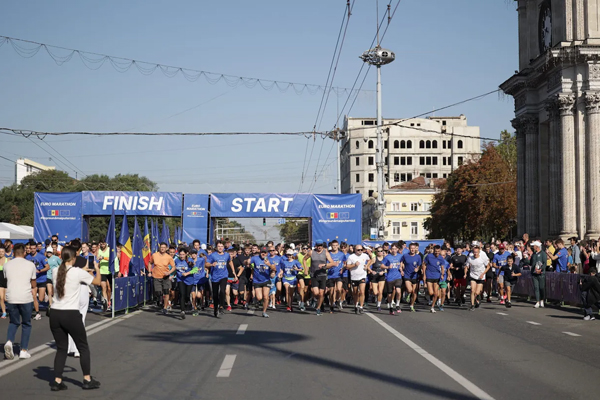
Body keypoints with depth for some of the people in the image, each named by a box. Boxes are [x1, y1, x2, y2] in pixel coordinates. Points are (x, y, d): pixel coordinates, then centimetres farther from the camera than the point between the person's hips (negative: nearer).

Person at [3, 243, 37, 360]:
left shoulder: (7, 265, 5)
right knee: (26, 324, 14)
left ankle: (9, 341, -8)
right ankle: (24, 350, 10)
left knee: (13, 322, 19)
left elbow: (7, 281, 16)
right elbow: (33, 284, 7)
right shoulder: (30, 265, 1)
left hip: (11, 298, 2)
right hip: (26, 298, -2)